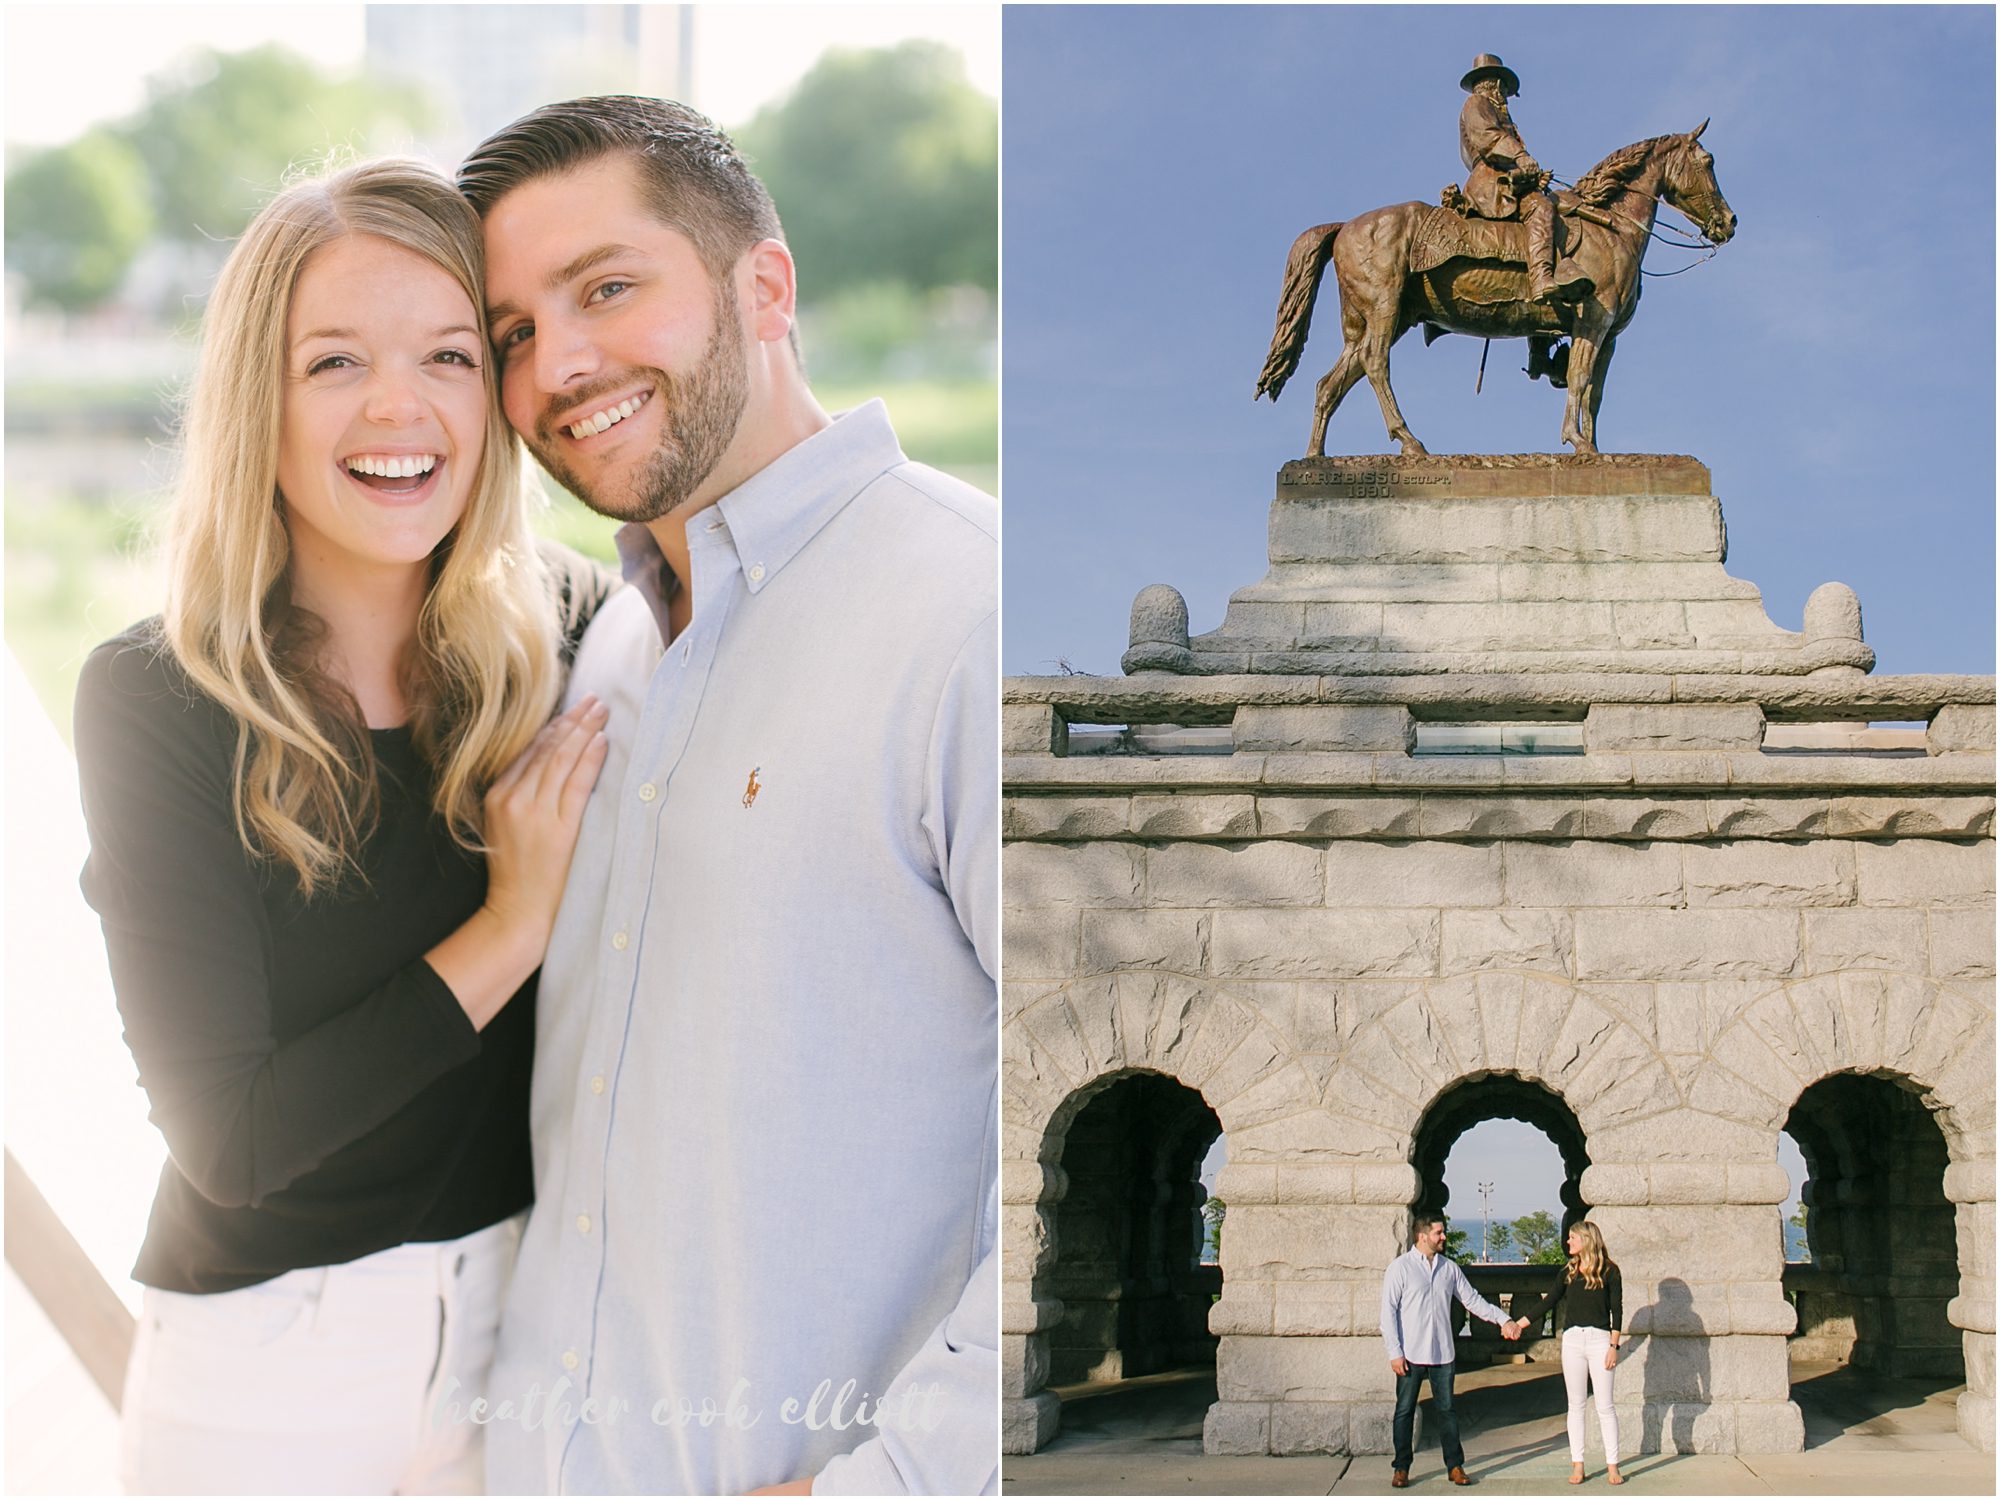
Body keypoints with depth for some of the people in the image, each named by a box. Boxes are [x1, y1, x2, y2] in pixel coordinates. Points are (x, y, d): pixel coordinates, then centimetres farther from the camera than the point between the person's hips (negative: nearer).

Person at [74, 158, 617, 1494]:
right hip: (269, 1376, -3)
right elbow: (230, 1140, -18)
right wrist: (510, 931, -19)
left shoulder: (568, 639, -6)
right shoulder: (158, 705, -14)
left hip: (528, 1324, 3)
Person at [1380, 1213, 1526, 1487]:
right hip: (1410, 1355, -3)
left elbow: (1472, 1300, 16)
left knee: (1446, 1410, 6)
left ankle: (1455, 1466, 12)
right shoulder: (1400, 1267, -4)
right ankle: (1401, 1468, 9)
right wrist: (1395, 1352, -11)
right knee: (1405, 1411, 2)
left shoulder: (1449, 1267, 9)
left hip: (1442, 1353, 3)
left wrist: (1503, 1320, 6)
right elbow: (1389, 1312, -6)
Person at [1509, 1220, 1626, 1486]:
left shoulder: (1608, 1270, -2)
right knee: (1576, 1404, 5)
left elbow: (1617, 1310, -3)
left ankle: (1612, 1466, 2)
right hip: (1572, 1340, 4)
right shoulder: (1569, 1272, 10)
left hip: (1599, 1338, -4)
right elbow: (1550, 1301, 14)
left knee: (1605, 1406, -3)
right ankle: (1577, 1464, 9)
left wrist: (1614, 1346, -9)